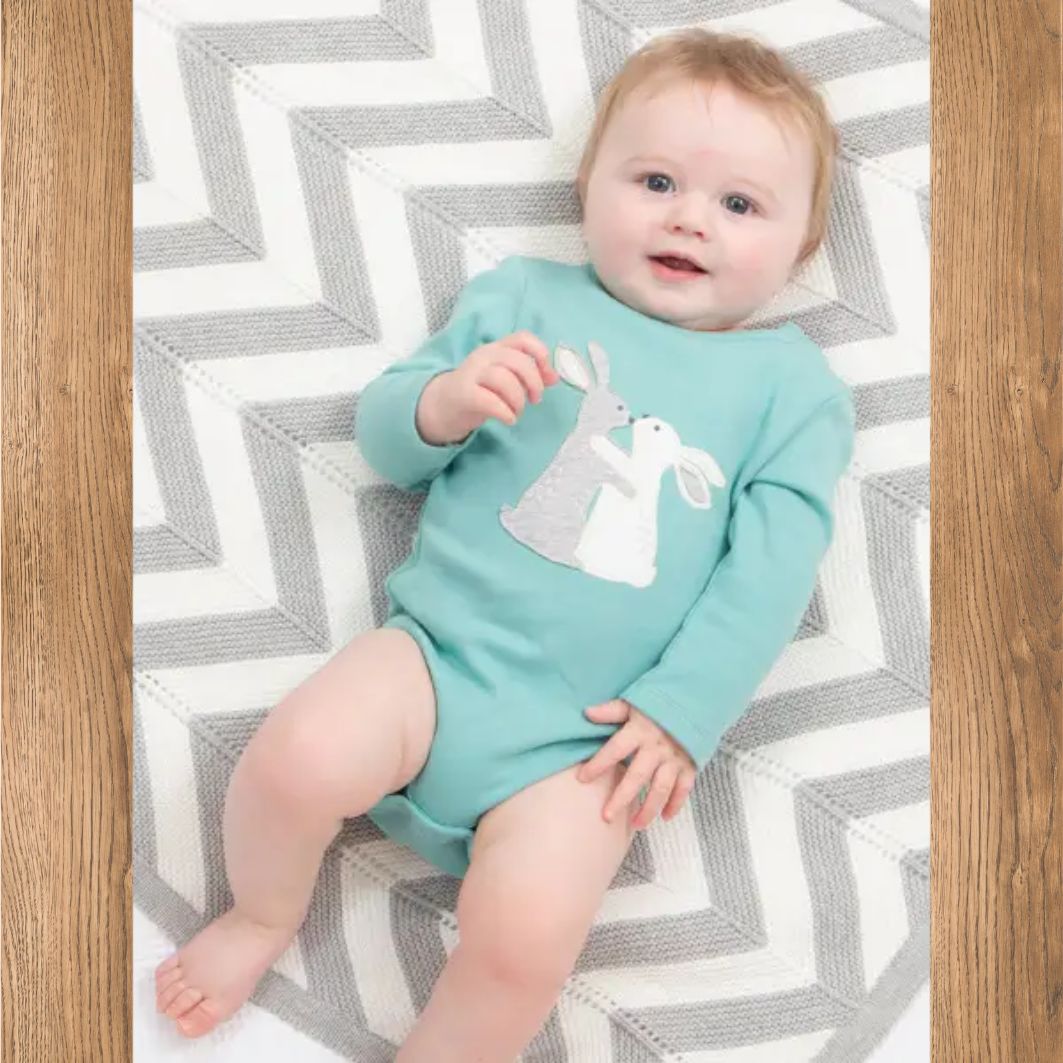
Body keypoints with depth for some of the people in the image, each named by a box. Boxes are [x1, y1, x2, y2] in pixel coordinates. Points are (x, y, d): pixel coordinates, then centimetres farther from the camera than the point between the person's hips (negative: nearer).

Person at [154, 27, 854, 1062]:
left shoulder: (793, 385, 6)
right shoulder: (521, 295, 9)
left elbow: (770, 569, -2)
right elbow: (381, 433, 10)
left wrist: (681, 711, -12)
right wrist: (443, 404, -13)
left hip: (583, 737, -1)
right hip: (438, 646, 2)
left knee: (524, 936, -23)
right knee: (298, 757, -24)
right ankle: (263, 917, 10)